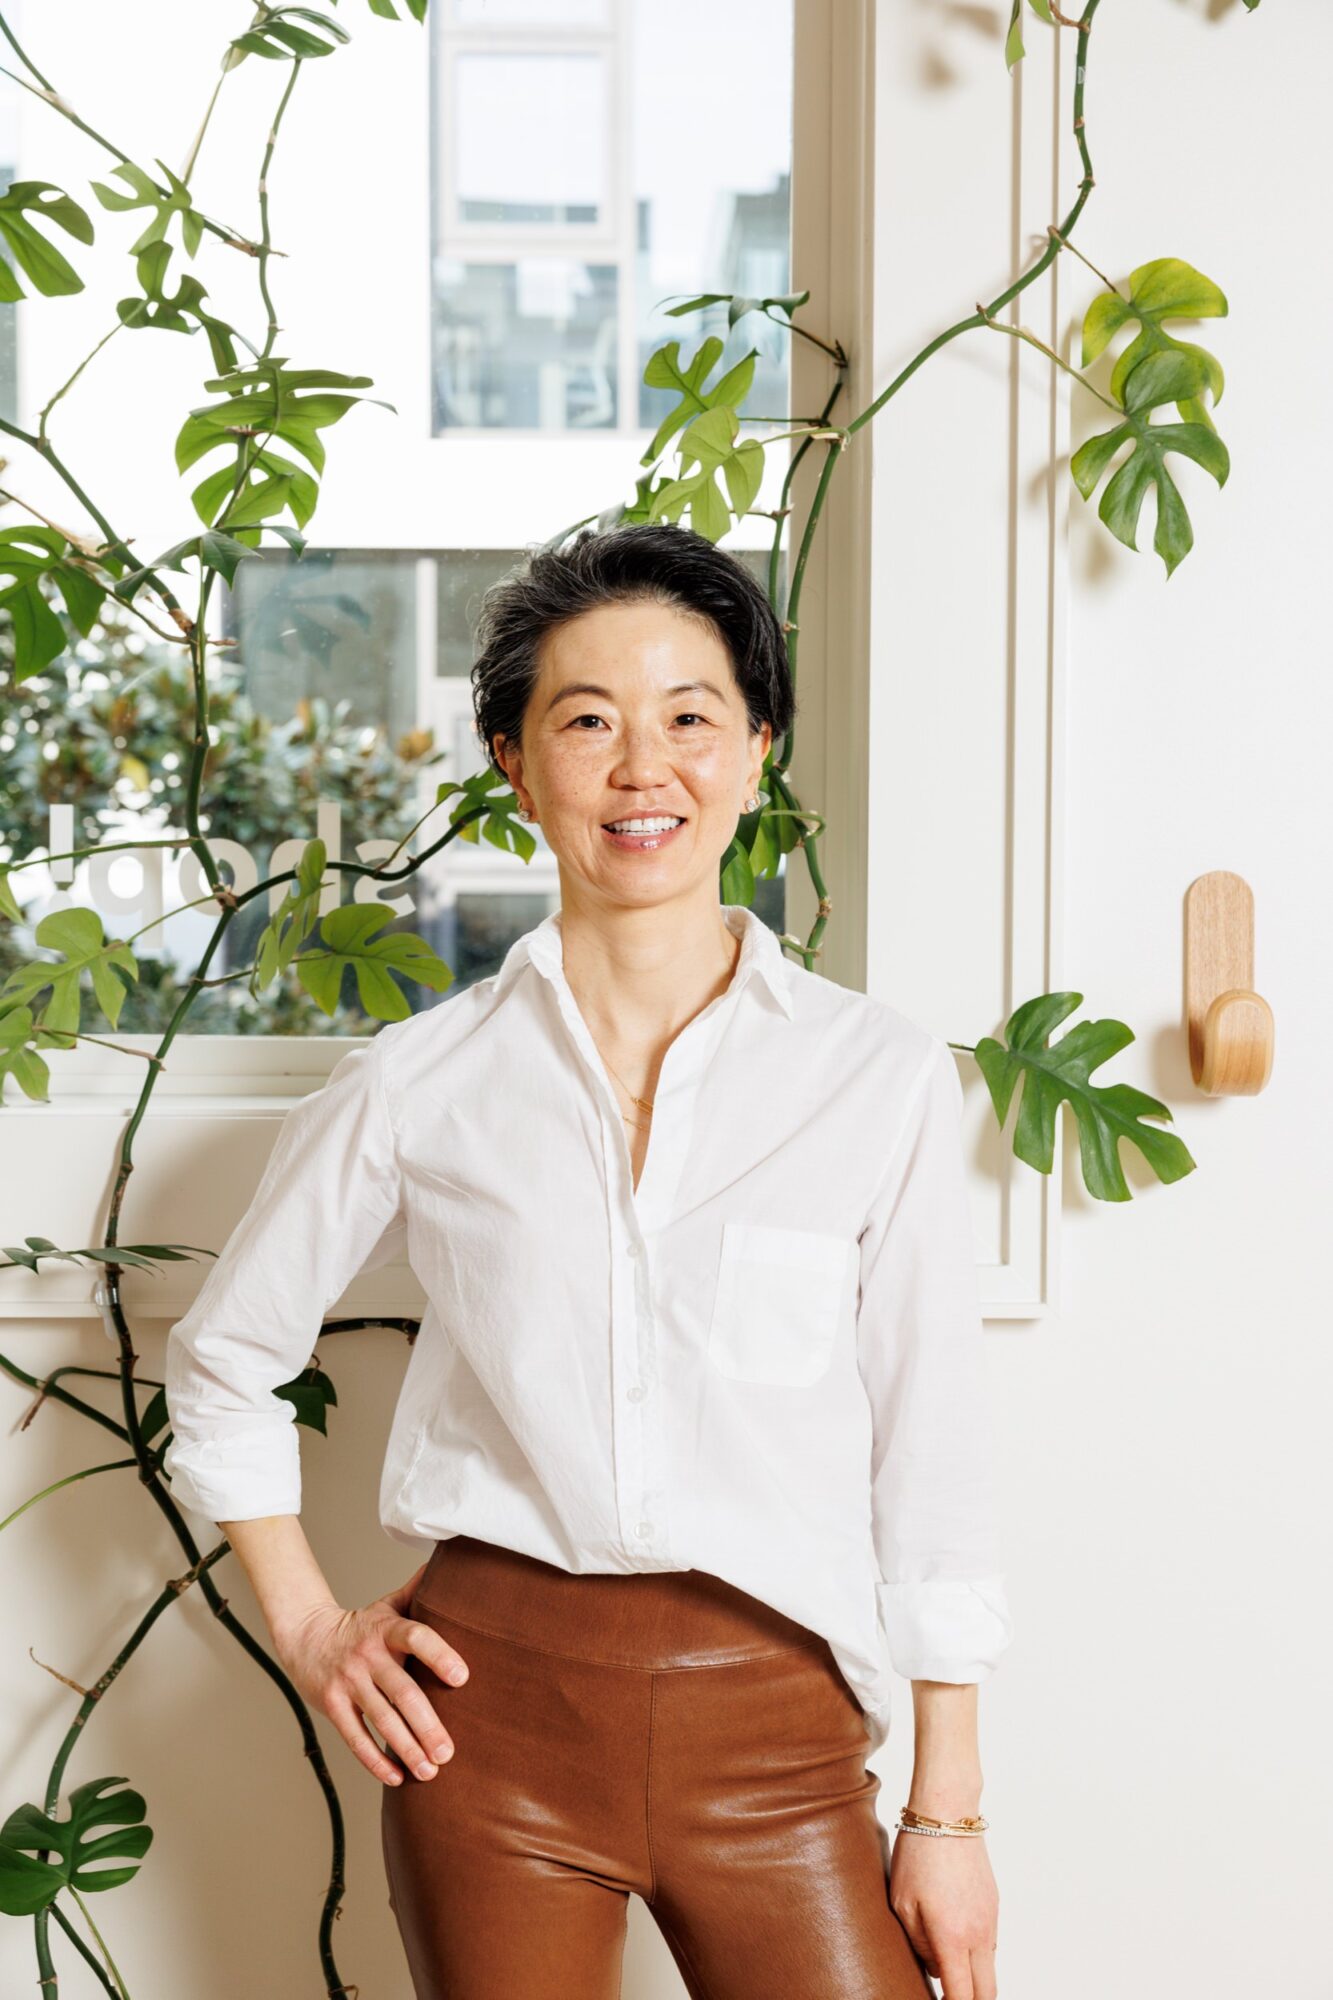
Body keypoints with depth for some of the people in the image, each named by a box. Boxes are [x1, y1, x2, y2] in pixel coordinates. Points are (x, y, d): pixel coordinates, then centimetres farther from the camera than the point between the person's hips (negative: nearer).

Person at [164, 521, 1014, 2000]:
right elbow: (223, 1360, 14)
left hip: (772, 1722, 0)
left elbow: (932, 1449, 1)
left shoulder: (877, 1076, -2)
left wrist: (948, 1813, 2)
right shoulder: (420, 1082, 0)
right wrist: (307, 1630, 7)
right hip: (496, 1709, 1)